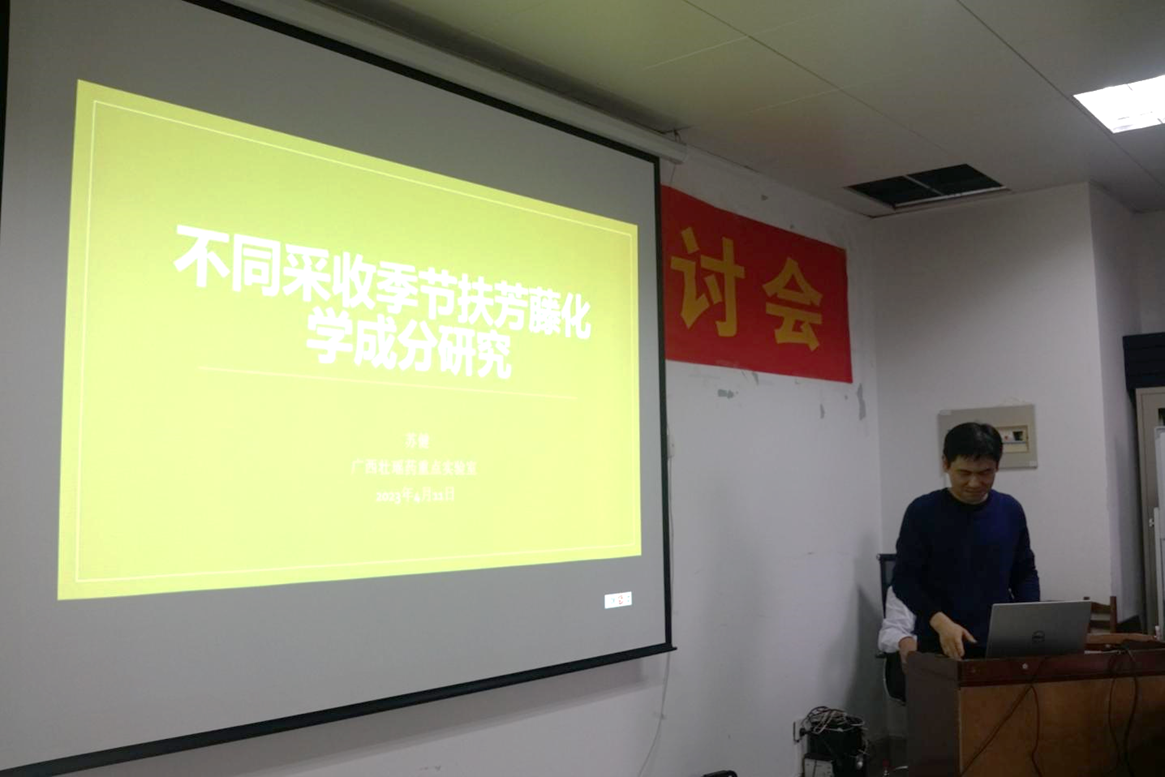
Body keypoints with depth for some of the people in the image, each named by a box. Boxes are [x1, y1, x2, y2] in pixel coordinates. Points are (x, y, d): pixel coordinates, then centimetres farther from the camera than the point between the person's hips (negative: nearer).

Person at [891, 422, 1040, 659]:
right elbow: (904, 579, -7)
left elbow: (1025, 573, 12)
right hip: (939, 648, -3)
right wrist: (940, 622, -21)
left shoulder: (1010, 510, 4)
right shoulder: (922, 512, -7)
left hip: (1000, 645, 3)